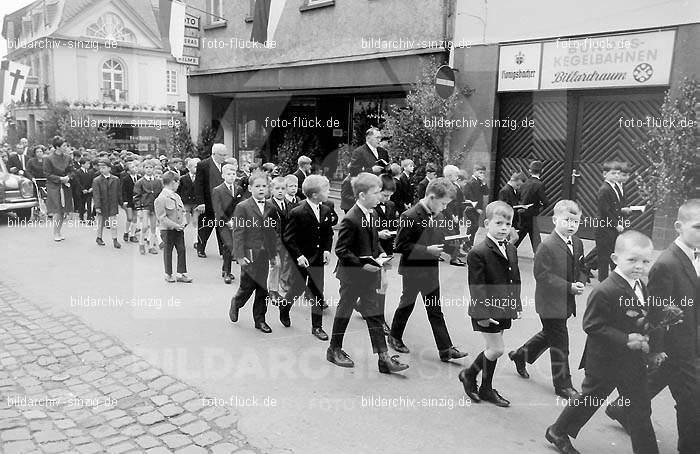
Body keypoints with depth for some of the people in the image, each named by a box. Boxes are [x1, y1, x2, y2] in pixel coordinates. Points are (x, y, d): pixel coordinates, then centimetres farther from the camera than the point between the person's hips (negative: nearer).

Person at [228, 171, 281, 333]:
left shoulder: (271, 208, 8)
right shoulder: (242, 207, -6)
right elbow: (238, 233, -9)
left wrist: (276, 252, 8)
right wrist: (239, 255, -13)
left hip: (267, 256, 4)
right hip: (250, 255, -4)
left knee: (264, 290, 8)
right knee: (247, 287, 5)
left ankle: (260, 320, 21)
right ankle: (235, 304, 36)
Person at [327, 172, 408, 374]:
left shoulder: (370, 215, 5)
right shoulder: (350, 220, -21)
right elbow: (341, 250, -20)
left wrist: (380, 253, 0)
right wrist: (363, 264, -24)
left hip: (368, 275, 8)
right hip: (352, 274, -7)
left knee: (374, 315, 7)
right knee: (344, 311, 10)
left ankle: (384, 358, 10)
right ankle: (334, 350, 30)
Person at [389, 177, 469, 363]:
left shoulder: (438, 215, 2)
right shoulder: (410, 217, -21)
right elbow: (400, 246, -21)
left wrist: (441, 248, -2)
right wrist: (427, 250, -24)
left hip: (431, 270, 6)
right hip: (412, 270, -6)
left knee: (435, 310, 8)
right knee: (407, 304, 12)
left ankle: (445, 349, 11)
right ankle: (394, 337, 34)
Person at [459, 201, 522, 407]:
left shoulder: (511, 250, 7)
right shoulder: (478, 253, -18)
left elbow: (515, 280, 14)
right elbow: (477, 287, -18)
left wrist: (516, 305, 12)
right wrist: (482, 313, -19)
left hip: (503, 310, 8)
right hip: (486, 310, -7)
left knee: (493, 349, 15)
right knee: (496, 349, -4)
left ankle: (486, 388, 29)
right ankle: (469, 374, 19)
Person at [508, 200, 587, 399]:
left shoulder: (577, 243, 5)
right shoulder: (547, 246, -21)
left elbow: (581, 268, 15)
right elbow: (542, 276, -23)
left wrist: (580, 282, -6)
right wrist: (569, 287, -26)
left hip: (567, 301, 9)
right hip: (550, 303, -9)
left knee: (549, 334, 24)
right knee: (560, 345, 1)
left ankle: (520, 355, 45)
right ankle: (563, 385, 16)